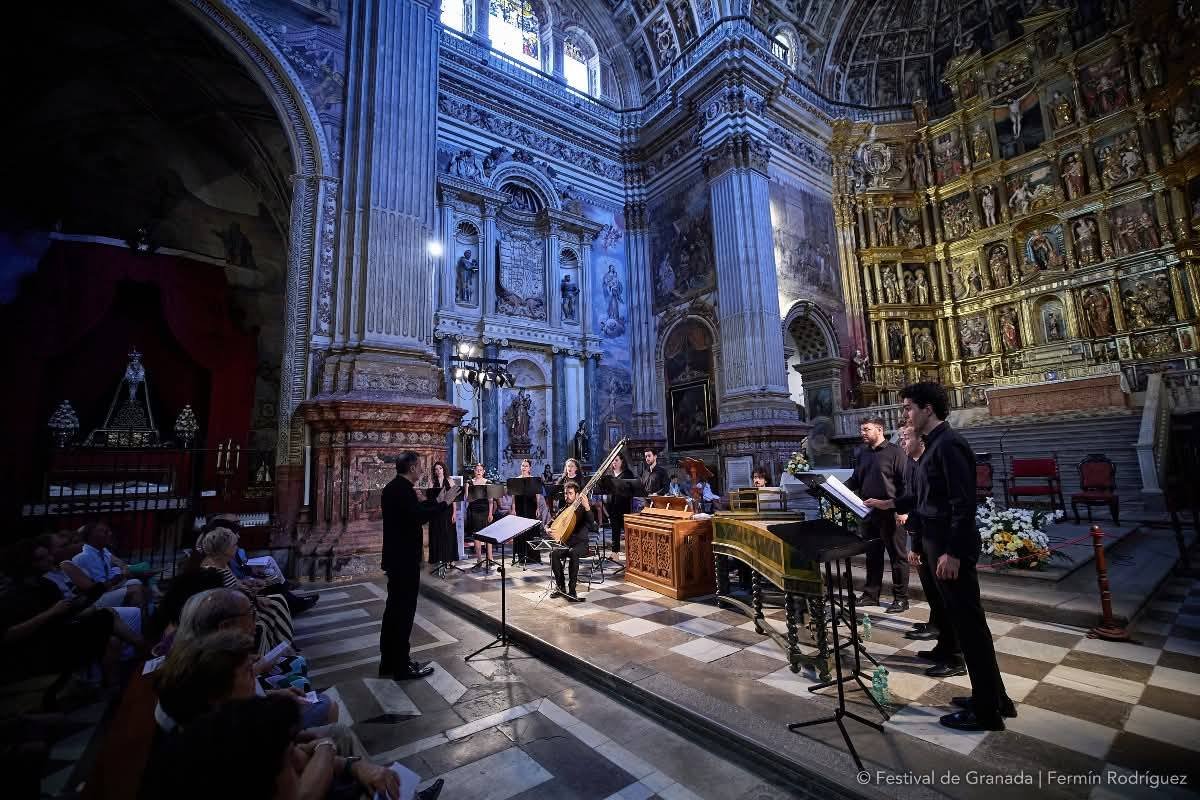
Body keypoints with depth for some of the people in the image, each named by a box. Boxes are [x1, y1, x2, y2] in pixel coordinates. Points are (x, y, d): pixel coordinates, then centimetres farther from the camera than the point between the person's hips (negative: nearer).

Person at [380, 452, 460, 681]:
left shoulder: (393, 487, 10)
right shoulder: (403, 489, -21)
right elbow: (418, 517, -30)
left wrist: (437, 500, 20)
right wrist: (445, 503, -21)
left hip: (395, 557, 10)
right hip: (405, 558, -10)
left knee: (394, 608, 17)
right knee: (404, 610, -1)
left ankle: (389, 662, 28)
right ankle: (402, 667, 10)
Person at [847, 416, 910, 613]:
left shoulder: (895, 452, -7)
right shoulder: (863, 453, 13)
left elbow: (905, 483, -11)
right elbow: (855, 480, 17)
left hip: (891, 513, -6)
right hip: (869, 513, 7)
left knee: (898, 556, 5)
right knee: (872, 555, 14)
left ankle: (901, 598, 15)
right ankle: (870, 594, 24)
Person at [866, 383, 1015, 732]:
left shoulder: (949, 444, -17)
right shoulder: (935, 444, 12)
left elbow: (963, 503, -22)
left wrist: (952, 553, -22)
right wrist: (890, 503, 18)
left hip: (952, 550, -10)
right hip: (939, 545, 10)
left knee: (969, 624, 3)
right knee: (965, 622, 18)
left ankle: (986, 711, 18)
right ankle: (992, 697, 33)